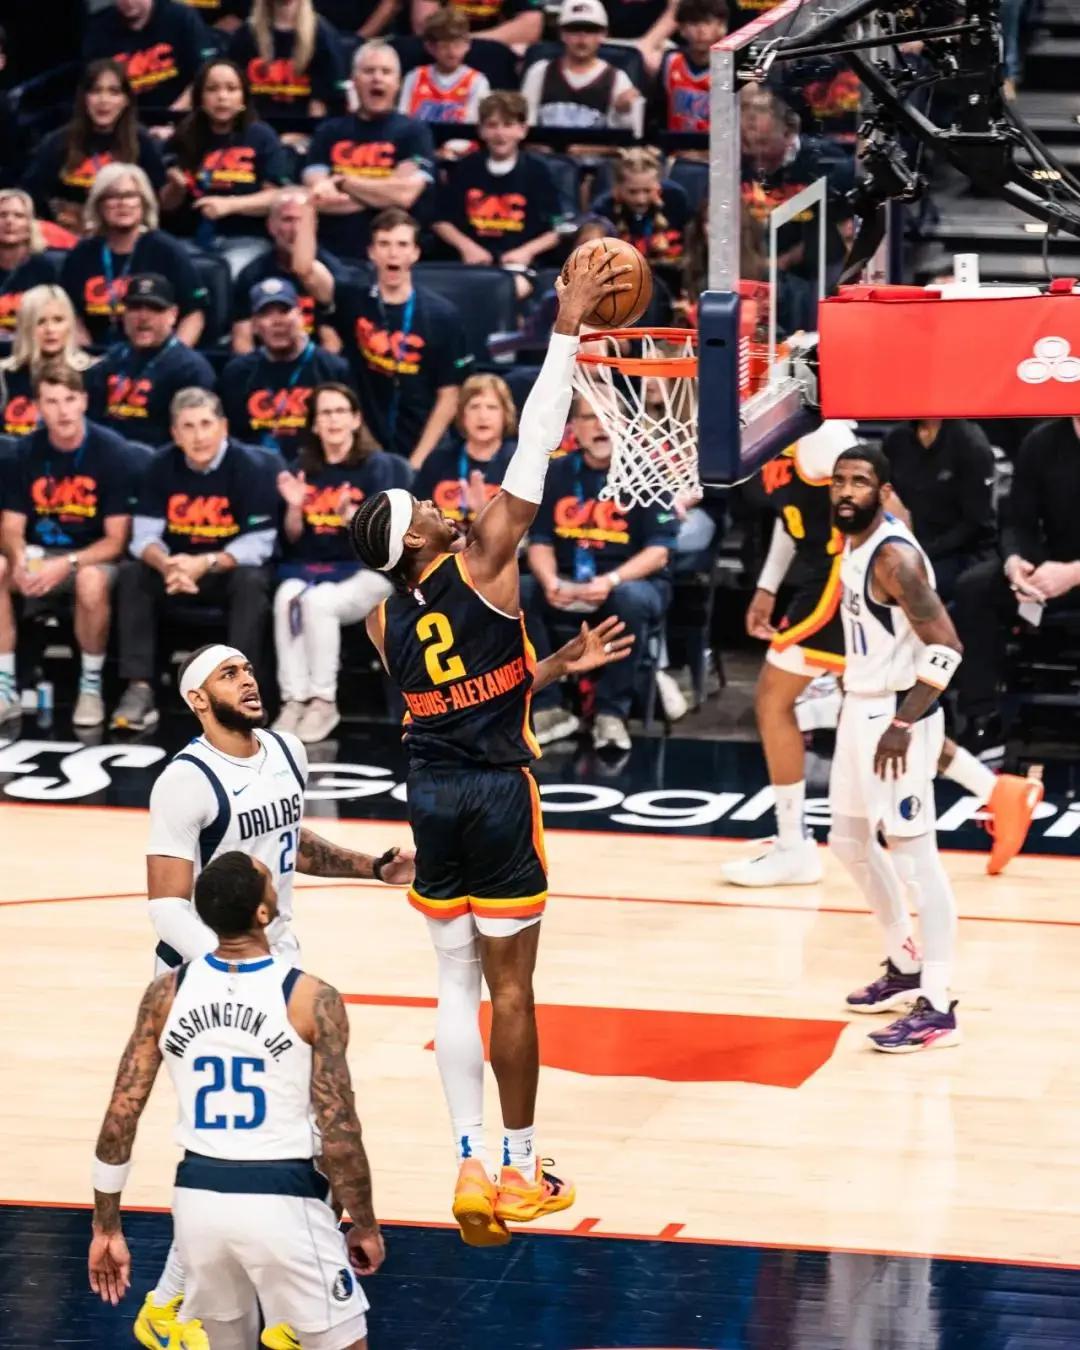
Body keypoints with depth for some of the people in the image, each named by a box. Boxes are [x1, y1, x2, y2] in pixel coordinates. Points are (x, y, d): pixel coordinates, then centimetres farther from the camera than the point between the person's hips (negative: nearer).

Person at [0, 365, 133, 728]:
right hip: (38, 553, 4)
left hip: (92, 556, -3)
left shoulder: (110, 450, -14)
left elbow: (116, 539, -14)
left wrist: (67, 564, -29)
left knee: (92, 581, -39)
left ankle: (91, 685, -16)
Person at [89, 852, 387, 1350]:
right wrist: (365, 1224, 3)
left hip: (199, 1197, 4)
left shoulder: (167, 993, -1)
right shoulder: (312, 1000, -12)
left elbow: (120, 1116, 0)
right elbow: (339, 1132, -11)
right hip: (283, 1201, -4)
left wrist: (106, 1226, 9)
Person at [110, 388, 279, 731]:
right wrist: (166, 565, -31)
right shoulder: (161, 465, -6)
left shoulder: (252, 466, -17)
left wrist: (206, 563, -33)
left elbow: (258, 545, -20)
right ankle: (140, 689, -26)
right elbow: (144, 536, -9)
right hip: (179, 569, 3)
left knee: (252, 581, -34)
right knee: (132, 575, -21)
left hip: (231, 569, -3)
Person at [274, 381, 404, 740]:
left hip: (364, 569, -3)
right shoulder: (302, 468, 12)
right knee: (286, 599, -32)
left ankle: (324, 703, -25)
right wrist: (294, 507, -9)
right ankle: (293, 700, -31)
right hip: (308, 567, 3)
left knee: (318, 601, -35)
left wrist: (350, 513, -25)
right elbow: (293, 539, 11)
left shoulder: (377, 465, 1)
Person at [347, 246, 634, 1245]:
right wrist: (567, 331, -12)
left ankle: (474, 1168, 7)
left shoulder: (385, 623, 3)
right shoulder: (481, 565, -13)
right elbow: (532, 451, -14)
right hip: (497, 790, -5)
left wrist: (554, 667, 25)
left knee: (457, 984, 10)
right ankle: (521, 1172, 10)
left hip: (431, 790, 5)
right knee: (510, 985, 3)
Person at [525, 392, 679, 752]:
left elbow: (658, 552, -11)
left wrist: (612, 581, -28)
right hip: (569, 584, 4)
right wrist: (550, 581, -19)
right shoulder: (557, 474, 5)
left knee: (629, 599, -39)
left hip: (633, 581, -3)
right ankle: (547, 708, -16)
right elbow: (540, 543, 4)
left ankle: (612, 713, -25)